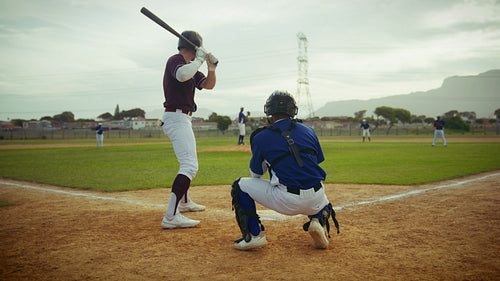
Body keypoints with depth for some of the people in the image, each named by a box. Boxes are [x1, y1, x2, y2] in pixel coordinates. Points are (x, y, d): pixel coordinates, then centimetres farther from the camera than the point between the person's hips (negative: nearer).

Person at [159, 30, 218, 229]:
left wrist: (211, 69, -3)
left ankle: (184, 202, 42)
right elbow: (182, 75, -36)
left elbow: (208, 85, 14)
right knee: (190, 166, -19)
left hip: (182, 119, 11)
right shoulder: (175, 60, -12)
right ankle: (171, 216, -25)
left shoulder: (190, 65, 16)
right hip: (177, 118, -11)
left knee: (188, 161, 25)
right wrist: (199, 60, -22)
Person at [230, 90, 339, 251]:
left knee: (240, 185, 13)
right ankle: (317, 221, 9)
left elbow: (256, 174, 13)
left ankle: (254, 235, 8)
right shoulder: (308, 131, 12)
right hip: (315, 202, 5)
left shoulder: (261, 137, 0)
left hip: (286, 202, -4)